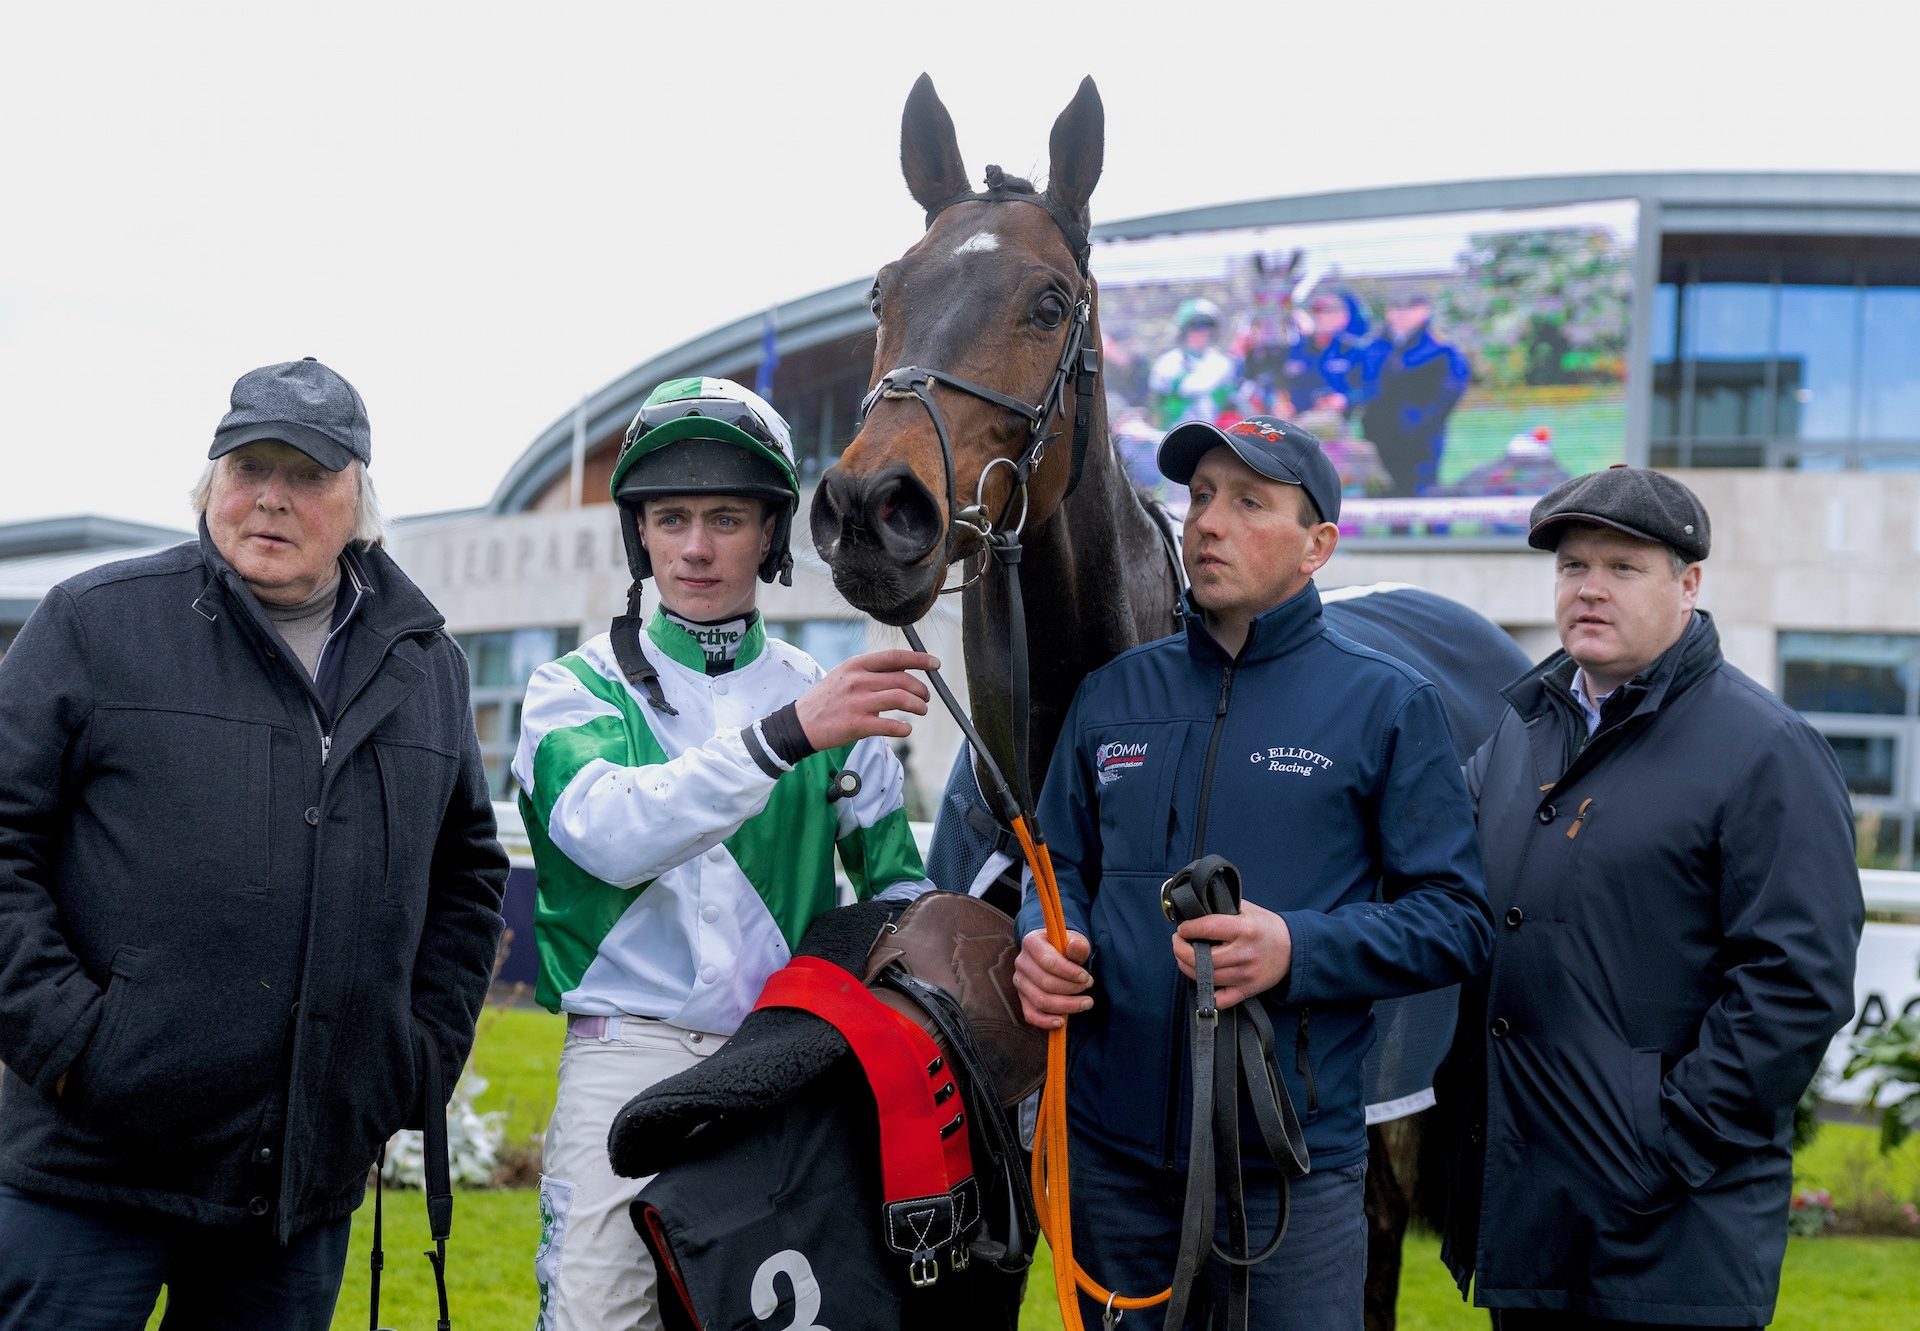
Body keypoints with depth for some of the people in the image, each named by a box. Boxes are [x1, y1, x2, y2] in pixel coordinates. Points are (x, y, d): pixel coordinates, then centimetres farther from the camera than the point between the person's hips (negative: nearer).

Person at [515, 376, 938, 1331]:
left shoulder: (830, 700, 11)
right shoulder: (578, 689, 4)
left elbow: (900, 888, 14)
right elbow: (613, 833, -17)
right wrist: (784, 735, -28)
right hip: (629, 1050, -2)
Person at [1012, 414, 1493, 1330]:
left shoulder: (1386, 706, -2)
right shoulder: (1112, 695, 9)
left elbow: (1456, 923, -5)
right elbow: (1061, 865, 17)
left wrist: (1297, 950, -21)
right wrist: (1042, 943, -6)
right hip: (1110, 1147, 3)